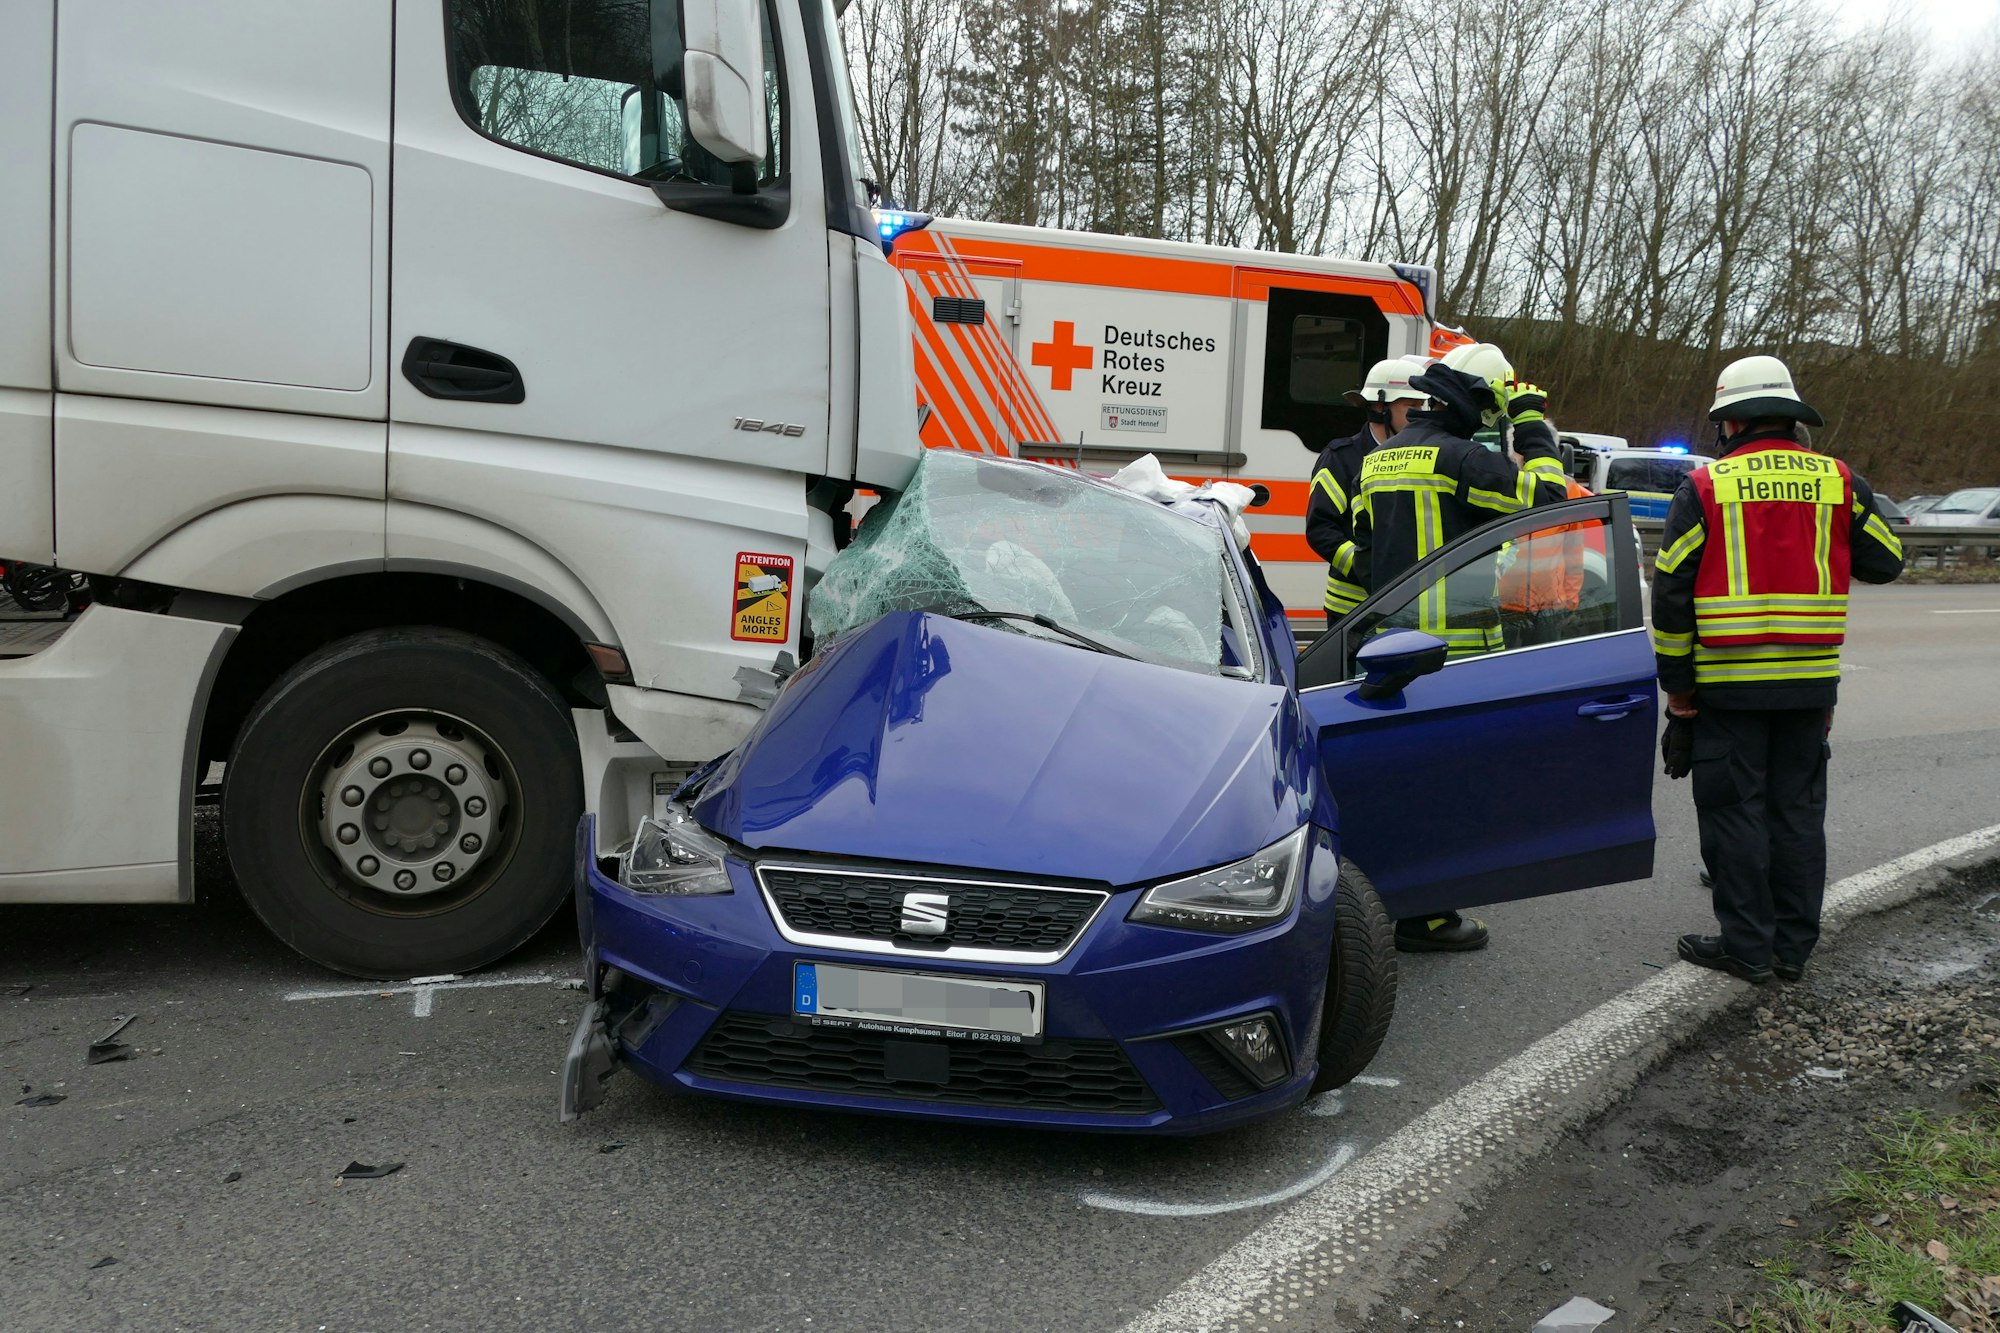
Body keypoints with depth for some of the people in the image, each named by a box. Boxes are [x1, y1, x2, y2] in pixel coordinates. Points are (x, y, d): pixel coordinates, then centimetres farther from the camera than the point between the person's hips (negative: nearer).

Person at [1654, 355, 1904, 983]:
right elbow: (1885, 561, 12)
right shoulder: (1839, 482, 2)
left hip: (1727, 686, -4)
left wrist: (1677, 685, -1)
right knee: (1798, 812, 12)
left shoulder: (1705, 487, -7)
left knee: (1734, 814, 4)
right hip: (1810, 685, 4)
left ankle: (1747, 947, 9)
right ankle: (1794, 947, 19)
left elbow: (1671, 592, -8)